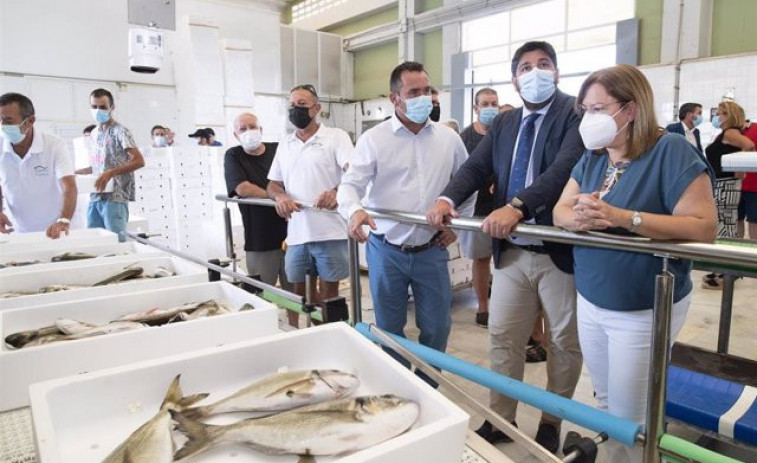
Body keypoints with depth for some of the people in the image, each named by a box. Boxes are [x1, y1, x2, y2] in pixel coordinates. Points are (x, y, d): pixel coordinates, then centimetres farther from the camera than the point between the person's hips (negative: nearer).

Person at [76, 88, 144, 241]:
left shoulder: (120, 131, -6)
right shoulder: (94, 134, 16)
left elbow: (139, 161, -16)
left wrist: (110, 173, -23)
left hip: (115, 197, -7)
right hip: (95, 197, 7)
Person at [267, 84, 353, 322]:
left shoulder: (335, 136, -1)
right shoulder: (285, 143, 16)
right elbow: (273, 184, 18)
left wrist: (337, 192, -36)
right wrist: (280, 196, -6)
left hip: (330, 232, -5)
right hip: (297, 233, 5)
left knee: (328, 294, 5)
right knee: (301, 294, 14)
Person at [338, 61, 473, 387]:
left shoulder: (449, 138, 4)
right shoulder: (373, 139, -5)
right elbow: (351, 184, -10)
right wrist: (354, 211, -31)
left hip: (431, 250, 2)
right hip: (386, 250, -2)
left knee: (437, 326, 9)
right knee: (389, 329, 11)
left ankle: (427, 389, 33)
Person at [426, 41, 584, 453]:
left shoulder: (576, 112, -8)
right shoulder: (503, 123, 11)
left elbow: (566, 166, -24)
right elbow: (476, 167, 1)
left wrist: (518, 206, -37)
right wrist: (447, 199, -19)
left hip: (561, 250, -4)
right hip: (511, 251, 5)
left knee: (564, 343, 12)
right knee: (502, 338, 11)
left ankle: (551, 424, 32)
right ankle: (500, 419, 29)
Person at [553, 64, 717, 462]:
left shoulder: (671, 151, -16)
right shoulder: (591, 157, 6)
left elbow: (703, 227, -22)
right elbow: (560, 210, 2)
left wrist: (620, 216, -31)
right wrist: (581, 218, -22)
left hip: (644, 310, -6)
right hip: (589, 302, 7)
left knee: (628, 418, 7)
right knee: (605, 404, 21)